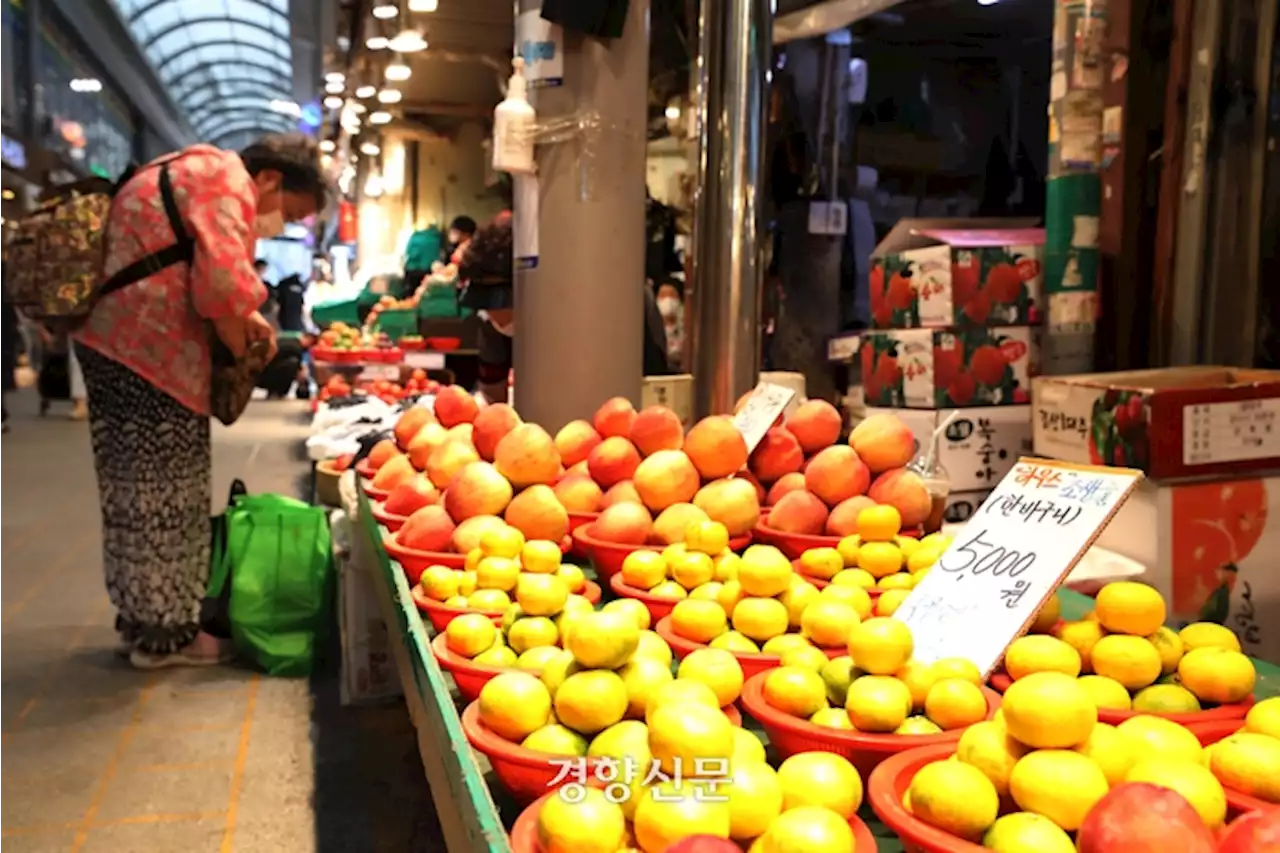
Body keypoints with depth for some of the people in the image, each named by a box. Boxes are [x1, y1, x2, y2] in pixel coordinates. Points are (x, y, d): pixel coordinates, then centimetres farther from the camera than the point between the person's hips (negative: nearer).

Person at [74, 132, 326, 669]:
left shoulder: (198, 173, 21)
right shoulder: (226, 183, -13)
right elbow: (222, 283, -25)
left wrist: (246, 317, 9)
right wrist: (239, 341, -8)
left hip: (115, 338, 11)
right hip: (147, 350, -11)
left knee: (135, 488, 16)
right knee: (162, 493, -2)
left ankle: (141, 617, 27)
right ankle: (165, 633, 8)